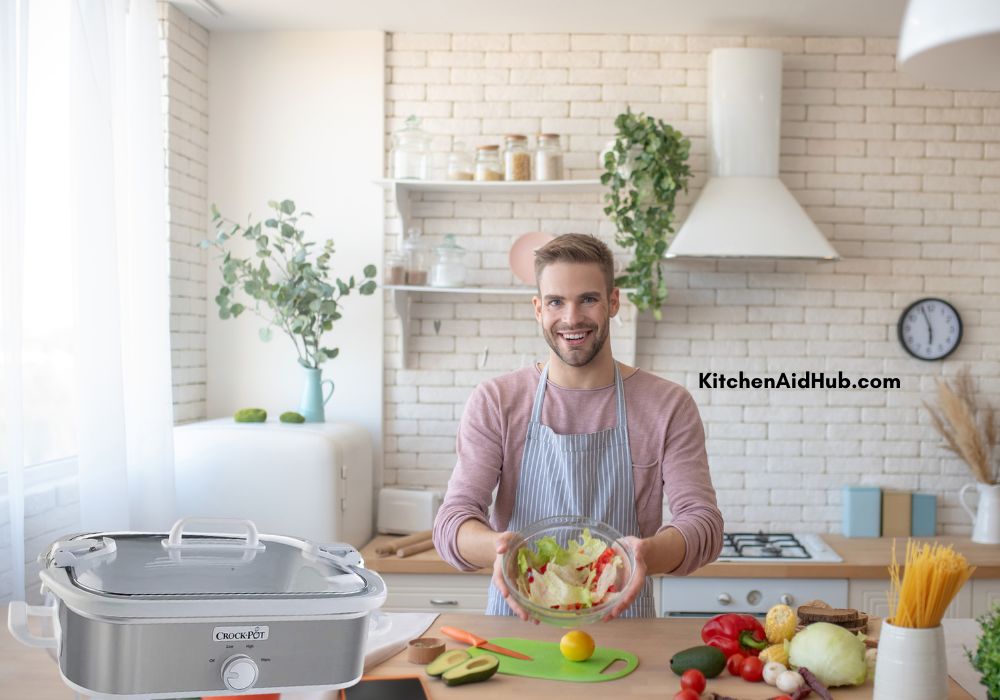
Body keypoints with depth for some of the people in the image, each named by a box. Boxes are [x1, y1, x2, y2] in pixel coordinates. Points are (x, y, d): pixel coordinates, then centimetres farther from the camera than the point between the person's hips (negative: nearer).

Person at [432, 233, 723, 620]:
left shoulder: (668, 405, 3)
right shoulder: (493, 403, 3)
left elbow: (703, 521, -5)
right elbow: (452, 521, -5)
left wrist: (650, 553, -28)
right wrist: (497, 546, -29)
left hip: (621, 624, 0)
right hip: (516, 621, 0)